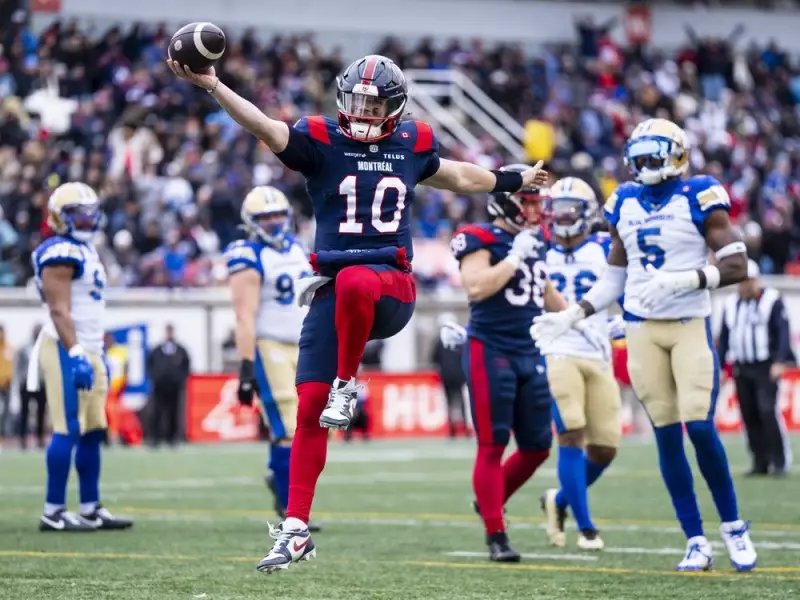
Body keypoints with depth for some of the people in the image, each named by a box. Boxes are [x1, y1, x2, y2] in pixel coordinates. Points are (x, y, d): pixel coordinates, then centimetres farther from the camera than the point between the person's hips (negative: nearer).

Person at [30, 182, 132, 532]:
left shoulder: (86, 251, 18)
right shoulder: (60, 254, -13)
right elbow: (60, 311, -19)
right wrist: (76, 356, -25)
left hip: (87, 351, 10)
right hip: (67, 351, -10)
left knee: (93, 433, 10)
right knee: (68, 431, -10)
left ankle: (91, 509, 14)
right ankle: (53, 512, -7)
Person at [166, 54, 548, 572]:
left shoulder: (412, 144, 9)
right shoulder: (322, 141, 1)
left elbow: (455, 175, 30)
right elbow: (263, 126, -13)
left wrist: (512, 182, 42)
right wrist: (212, 85, -27)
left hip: (391, 285, 0)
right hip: (332, 288, 0)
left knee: (353, 281, -40)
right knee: (309, 413, -5)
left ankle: (347, 385, -15)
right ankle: (296, 529, 5)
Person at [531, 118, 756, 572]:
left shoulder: (699, 198, -6)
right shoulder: (625, 203, 10)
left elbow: (737, 267, -12)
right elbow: (615, 280, 18)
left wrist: (681, 279, -23)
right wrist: (570, 316, 9)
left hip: (692, 325, -4)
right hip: (642, 329, 4)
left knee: (700, 426, -14)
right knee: (667, 433, 2)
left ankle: (734, 527, 4)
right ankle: (696, 542, 8)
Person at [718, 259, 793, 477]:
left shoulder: (772, 301, -5)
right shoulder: (731, 304, 11)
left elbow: (783, 332, -10)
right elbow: (724, 337, 15)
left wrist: (780, 361, -20)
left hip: (766, 367, -5)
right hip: (741, 369, 5)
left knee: (768, 410, -17)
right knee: (749, 415, 2)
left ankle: (781, 461, -11)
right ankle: (760, 463, 8)